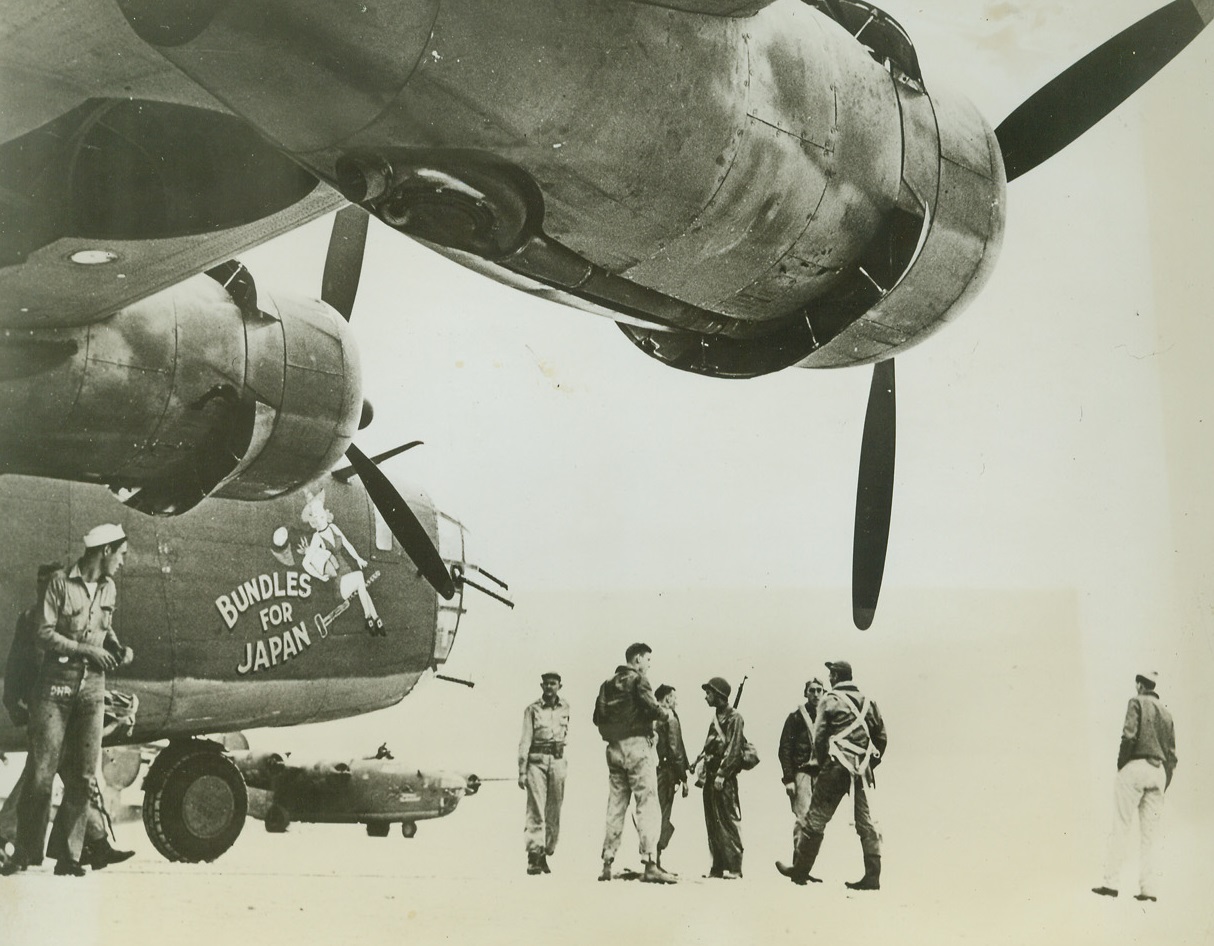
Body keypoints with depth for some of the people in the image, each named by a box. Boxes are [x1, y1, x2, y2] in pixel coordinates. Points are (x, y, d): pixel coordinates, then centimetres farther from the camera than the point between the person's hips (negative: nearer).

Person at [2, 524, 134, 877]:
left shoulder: (109, 589, 12)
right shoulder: (60, 584, -6)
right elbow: (44, 635, -9)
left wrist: (118, 648, 5)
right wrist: (85, 649, -16)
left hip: (93, 686, 5)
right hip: (57, 683, -5)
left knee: (82, 775, 2)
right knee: (42, 771, -4)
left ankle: (70, 857, 8)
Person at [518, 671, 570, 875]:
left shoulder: (565, 708, 10)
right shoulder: (532, 709, 2)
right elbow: (525, 741, 0)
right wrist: (522, 770, -6)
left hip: (558, 761, 3)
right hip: (537, 761, -3)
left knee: (554, 812, 4)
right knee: (536, 810, -9)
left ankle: (545, 854, 12)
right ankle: (533, 855, -10)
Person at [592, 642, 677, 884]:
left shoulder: (608, 683, 16)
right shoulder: (638, 679, -5)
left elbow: (598, 717, 12)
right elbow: (651, 707, -16)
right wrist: (665, 713, 3)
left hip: (614, 748, 7)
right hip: (637, 744, -7)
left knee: (615, 807, 11)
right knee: (647, 806, -8)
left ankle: (607, 865, 11)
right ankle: (650, 865, -16)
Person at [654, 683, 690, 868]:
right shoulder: (669, 717, -6)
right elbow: (675, 750, -10)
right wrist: (683, 778, -7)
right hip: (665, 773, -6)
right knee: (662, 818, -3)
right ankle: (654, 860, -6)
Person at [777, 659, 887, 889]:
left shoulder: (829, 700, -1)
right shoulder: (867, 702, 13)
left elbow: (819, 736, -5)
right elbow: (881, 735, 12)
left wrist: (821, 763, 6)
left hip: (836, 766, -5)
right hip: (862, 770, 5)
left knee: (816, 819, 3)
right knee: (866, 823, 6)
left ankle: (800, 870, 10)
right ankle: (872, 876, 1)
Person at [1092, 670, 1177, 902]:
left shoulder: (1138, 702, 1)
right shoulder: (1166, 713, 20)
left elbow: (1129, 735, -14)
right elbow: (1172, 755, 17)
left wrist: (1120, 766, -5)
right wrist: (1163, 787, 19)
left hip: (1136, 766, -6)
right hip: (1159, 772, 6)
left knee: (1120, 828, -5)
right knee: (1149, 835, 7)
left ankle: (1111, 882, -9)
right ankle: (1149, 888, 1)